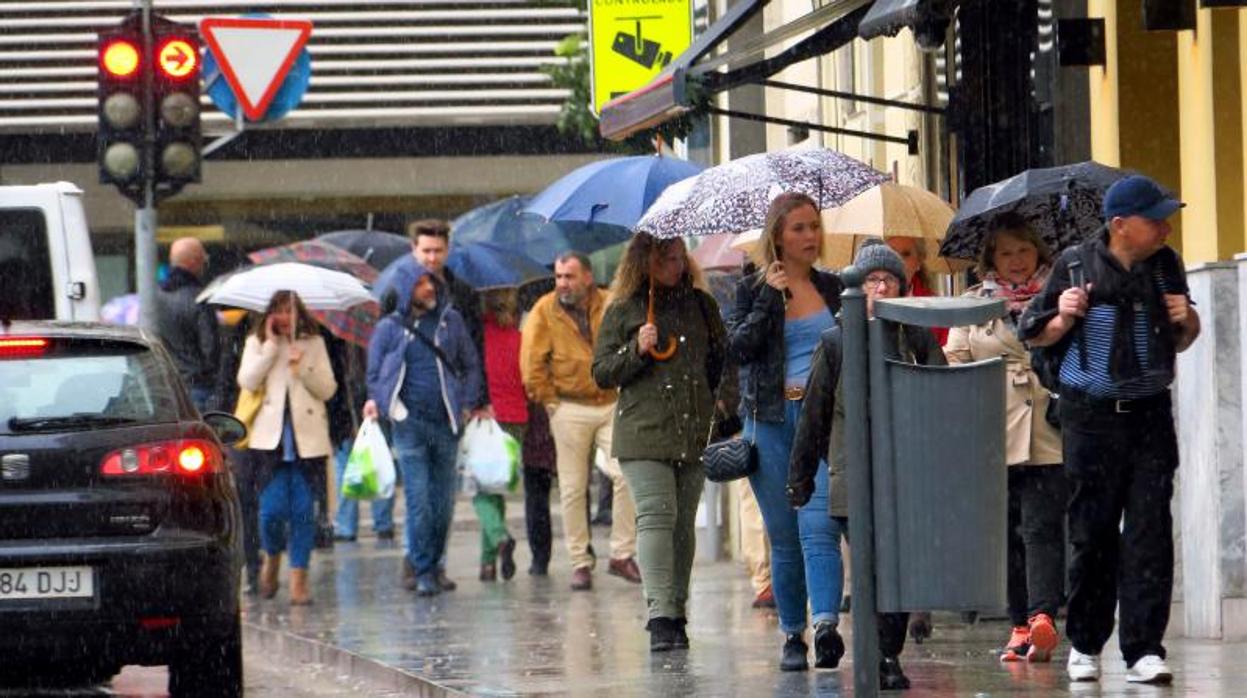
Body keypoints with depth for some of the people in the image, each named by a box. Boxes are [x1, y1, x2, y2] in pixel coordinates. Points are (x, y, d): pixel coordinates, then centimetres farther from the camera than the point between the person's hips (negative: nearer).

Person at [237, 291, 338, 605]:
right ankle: (271, 558, 19)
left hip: (307, 438, 1)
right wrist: (271, 345, -5)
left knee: (303, 509, -4)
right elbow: (247, 381, -5)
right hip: (270, 437, -1)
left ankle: (298, 579, 1)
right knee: (273, 507, -11)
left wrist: (302, 367, -9)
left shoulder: (313, 343, 12)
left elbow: (328, 389, 7)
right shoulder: (257, 343, 11)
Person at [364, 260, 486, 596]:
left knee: (443, 501, 6)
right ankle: (422, 569, -2)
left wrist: (468, 404, 5)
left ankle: (431, 562, 19)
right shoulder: (390, 327, 5)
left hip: (446, 423, 3)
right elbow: (375, 373, 10)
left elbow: (470, 364, 16)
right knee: (419, 500, -7)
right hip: (410, 424, -3)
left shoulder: (450, 320, 10)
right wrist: (378, 403, -8)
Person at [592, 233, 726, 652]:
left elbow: (722, 360, 23)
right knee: (656, 516, -14)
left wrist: (724, 413, 14)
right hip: (644, 434, -4)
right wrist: (636, 350, -13)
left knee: (684, 523, 6)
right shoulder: (623, 312, 4)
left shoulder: (701, 304, 13)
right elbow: (602, 373, 3)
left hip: (695, 433, 4)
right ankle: (661, 616, -20)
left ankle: (677, 613, 11)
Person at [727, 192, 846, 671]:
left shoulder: (833, 289, 12)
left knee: (819, 527, -16)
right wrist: (770, 298, -10)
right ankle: (792, 636, 13)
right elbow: (739, 348, -7)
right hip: (771, 421, 0)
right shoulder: (753, 289, 7)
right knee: (784, 537, 4)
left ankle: (826, 626, -28)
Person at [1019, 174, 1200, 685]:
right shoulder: (1075, 264, -2)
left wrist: (1187, 322, -2)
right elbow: (1034, 334, 5)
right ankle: (1085, 644, 18)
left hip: (1150, 413, 2)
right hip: (1091, 417, -2)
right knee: (1092, 531, 3)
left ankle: (1144, 649, -5)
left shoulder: (1166, 265, 8)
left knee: (1150, 531, -6)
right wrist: (1062, 318, -15)